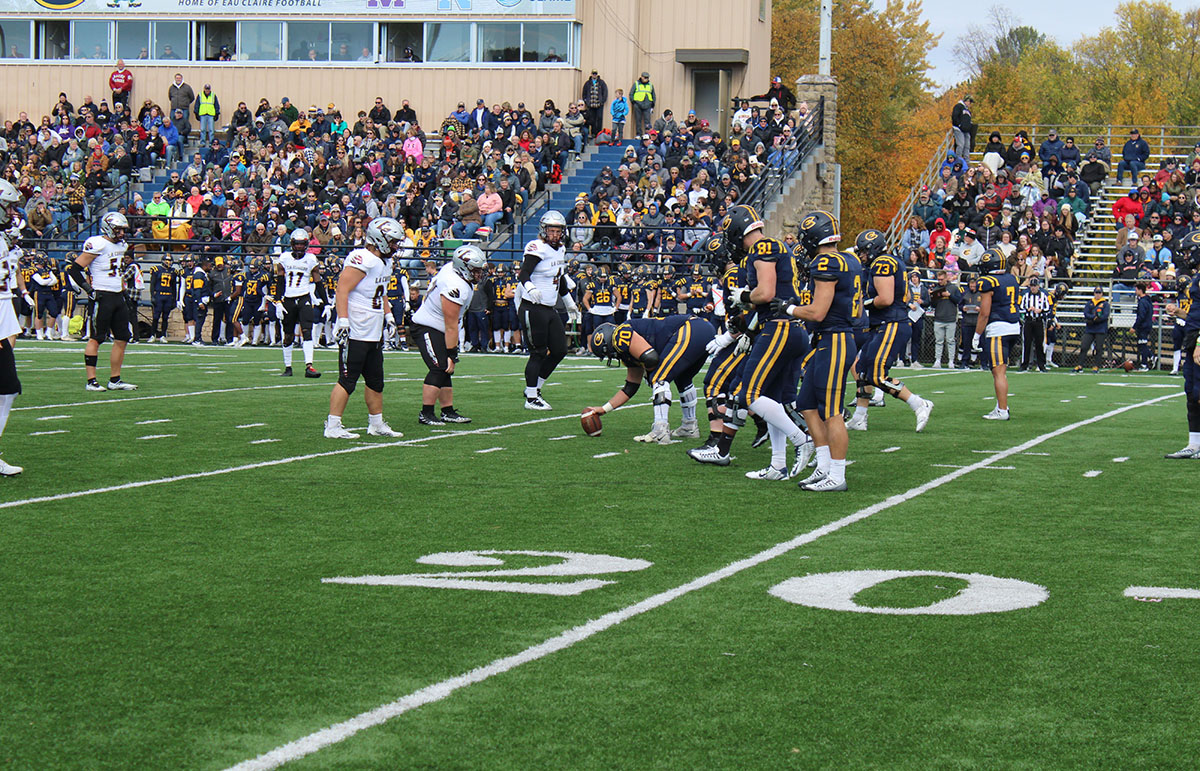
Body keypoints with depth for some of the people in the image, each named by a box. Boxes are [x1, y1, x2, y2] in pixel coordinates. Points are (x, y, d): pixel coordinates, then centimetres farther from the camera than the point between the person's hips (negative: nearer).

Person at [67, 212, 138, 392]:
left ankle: (115, 380, 15)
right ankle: (91, 381, -3)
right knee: (96, 338, -5)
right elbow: (75, 269, -14)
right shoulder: (98, 244, -13)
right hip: (102, 296, -9)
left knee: (122, 339, 8)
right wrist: (89, 290, -14)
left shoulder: (121, 246, 14)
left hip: (118, 296, 9)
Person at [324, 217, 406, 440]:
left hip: (373, 334, 10)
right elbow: (342, 289, -20)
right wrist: (343, 321, -25)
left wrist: (388, 316, 26)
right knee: (347, 380, -7)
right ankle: (332, 426, -3)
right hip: (355, 333, -10)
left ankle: (376, 424, 25)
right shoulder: (363, 260, -16)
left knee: (376, 381, 15)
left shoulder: (385, 262, 16)